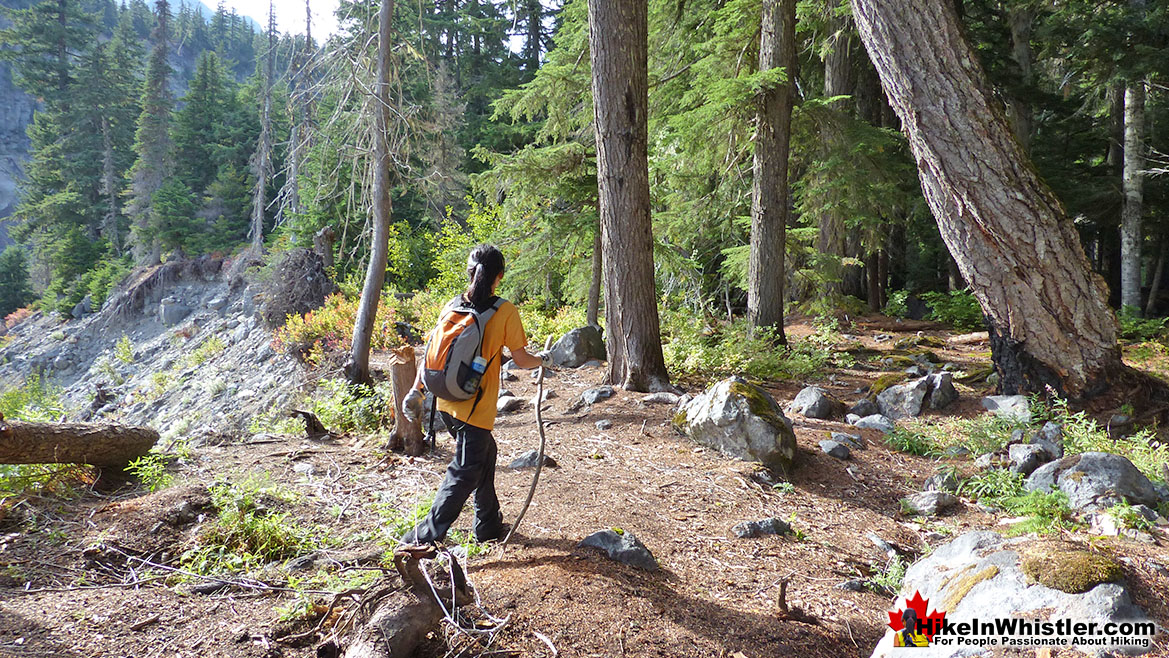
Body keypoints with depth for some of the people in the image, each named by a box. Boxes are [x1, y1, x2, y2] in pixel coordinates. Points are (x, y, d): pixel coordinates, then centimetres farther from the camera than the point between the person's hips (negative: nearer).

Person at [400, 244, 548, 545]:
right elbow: (521, 359, -7)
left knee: (485, 454, 24)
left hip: (448, 402, 6)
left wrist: (416, 390, 8)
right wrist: (543, 361, 13)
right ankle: (426, 537, 5)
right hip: (477, 406, -6)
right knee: (464, 474, 5)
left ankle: (489, 525, 34)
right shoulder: (505, 311, -10)